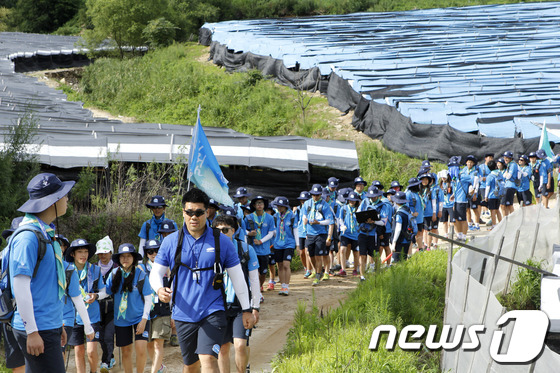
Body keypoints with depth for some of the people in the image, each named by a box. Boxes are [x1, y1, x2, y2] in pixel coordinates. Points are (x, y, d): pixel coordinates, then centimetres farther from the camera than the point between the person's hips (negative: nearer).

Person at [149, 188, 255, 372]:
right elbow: (156, 272, 5)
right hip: (184, 314, 2)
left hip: (212, 312, -2)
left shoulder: (222, 242, 0)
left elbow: (237, 277, 6)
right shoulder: (171, 241, 2)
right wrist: (159, 289, -19)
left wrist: (246, 309, 7)